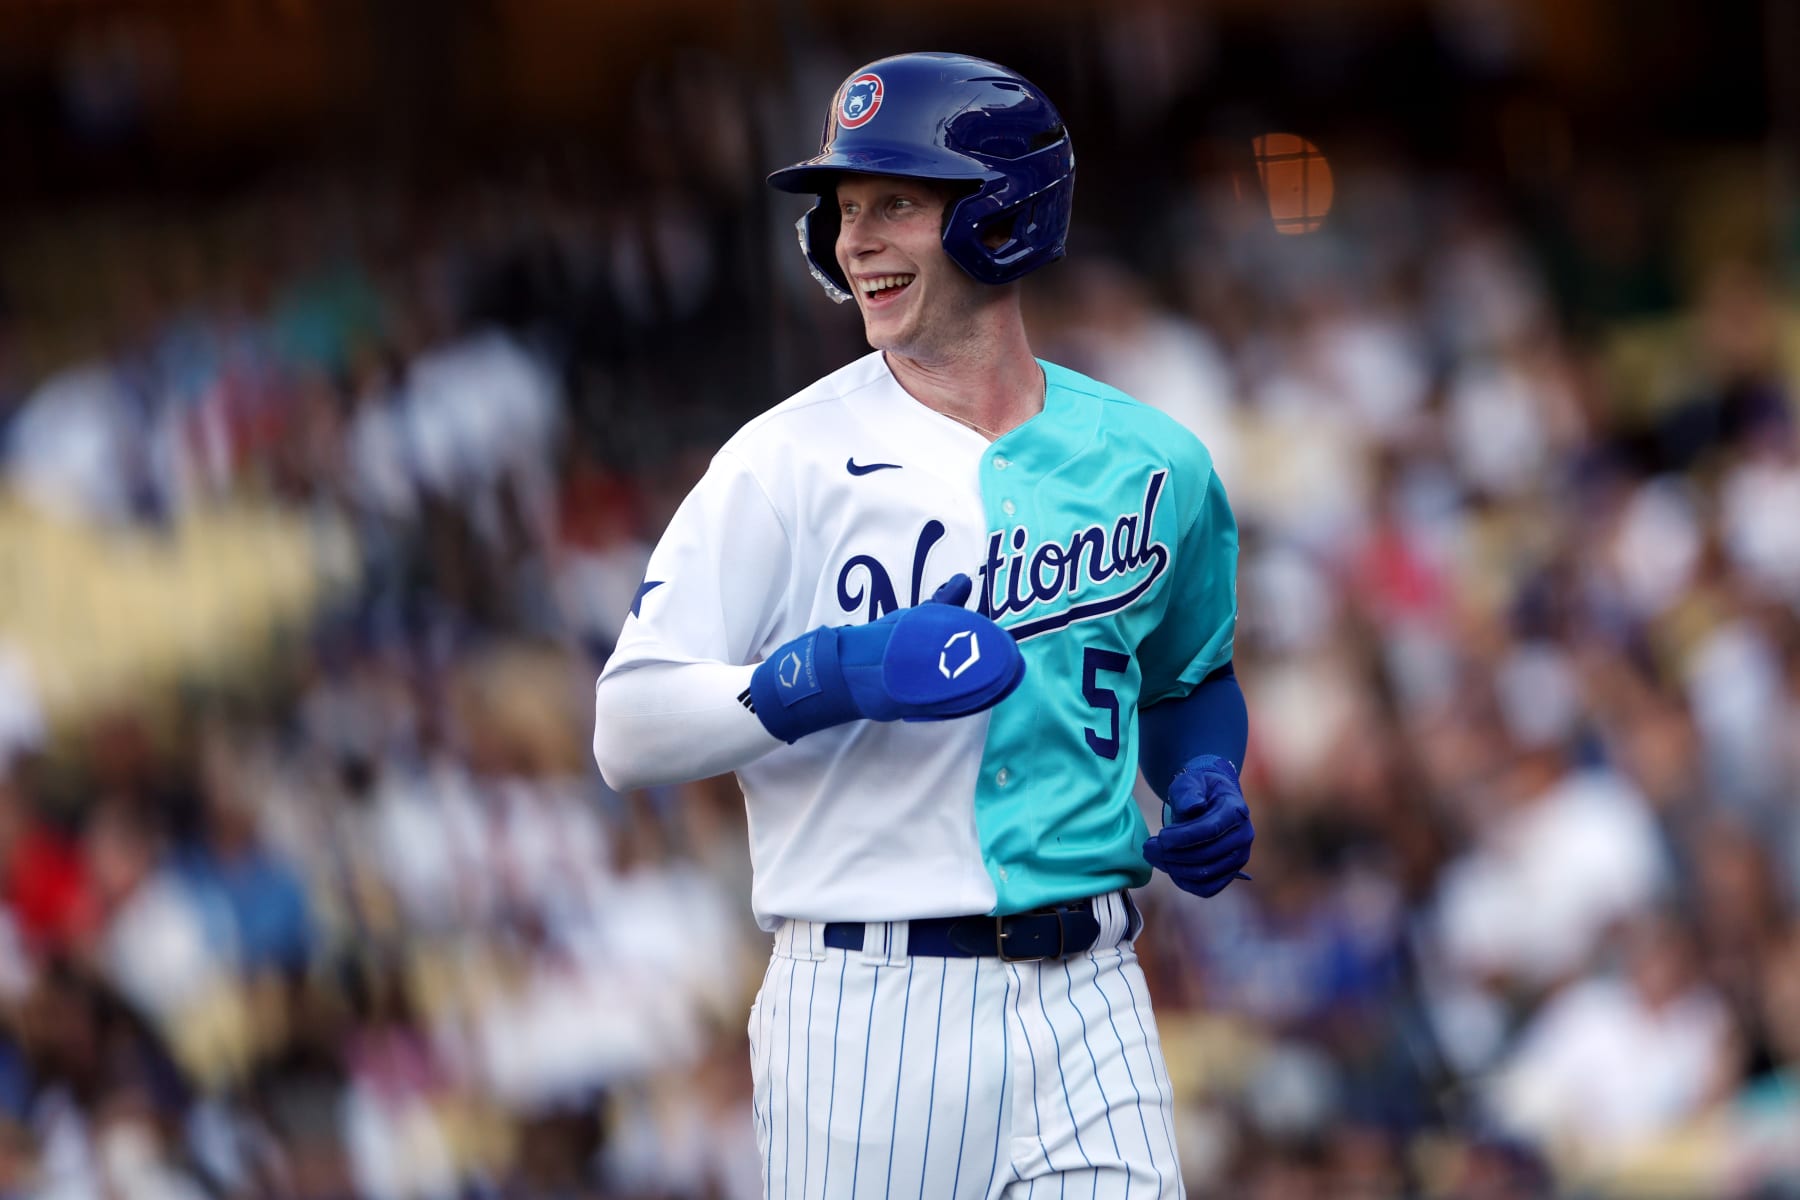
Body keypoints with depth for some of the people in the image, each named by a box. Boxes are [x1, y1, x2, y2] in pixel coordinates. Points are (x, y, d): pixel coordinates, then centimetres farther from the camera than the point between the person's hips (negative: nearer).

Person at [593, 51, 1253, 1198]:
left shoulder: (1154, 464, 9)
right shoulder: (790, 460, -2)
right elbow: (629, 729, -6)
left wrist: (1208, 786, 5)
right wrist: (831, 675, -22)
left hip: (1088, 1005, 2)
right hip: (869, 1011, -2)